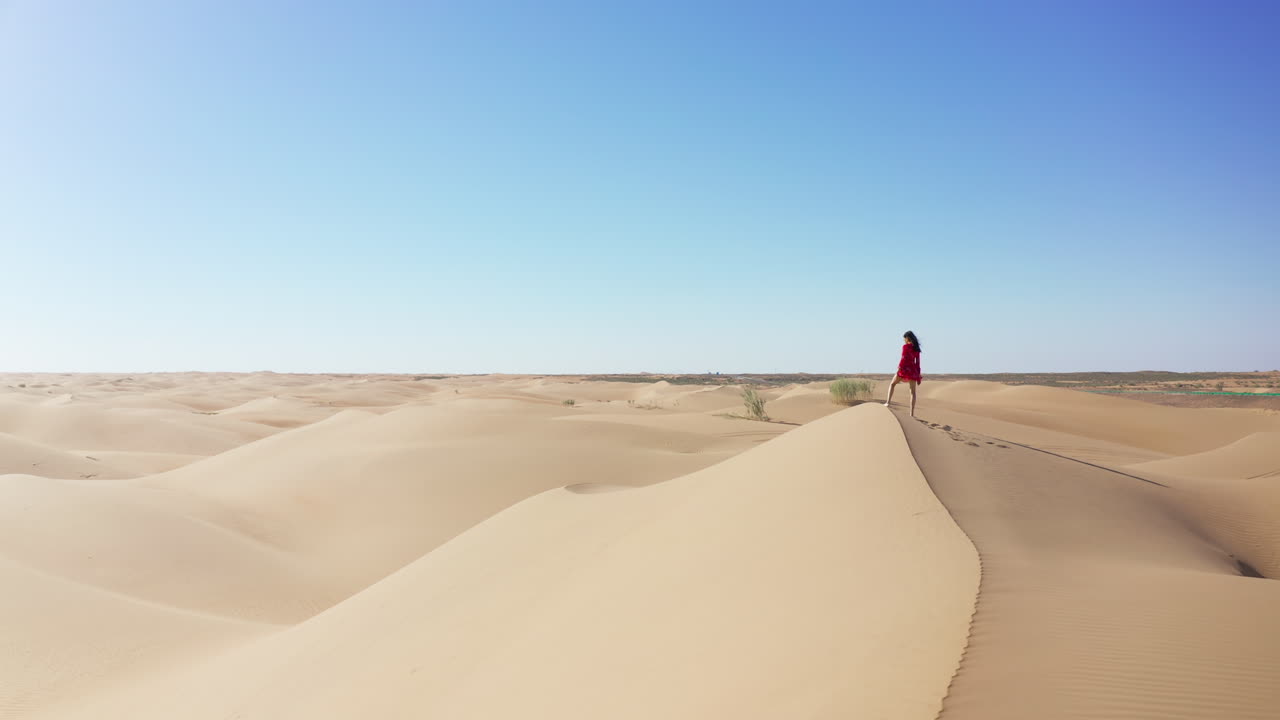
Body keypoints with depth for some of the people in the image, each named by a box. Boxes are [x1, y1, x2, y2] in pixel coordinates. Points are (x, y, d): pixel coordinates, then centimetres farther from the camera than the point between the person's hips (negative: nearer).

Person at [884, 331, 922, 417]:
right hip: (913, 370, 5)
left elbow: (903, 359, -13)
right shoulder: (916, 348, 11)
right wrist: (918, 374, 16)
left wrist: (898, 369, -12)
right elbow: (918, 362, 12)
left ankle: (888, 402, 6)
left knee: (892, 384, 19)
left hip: (905, 368, -5)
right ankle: (912, 413, 1)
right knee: (913, 391, 5)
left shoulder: (905, 346, -7)